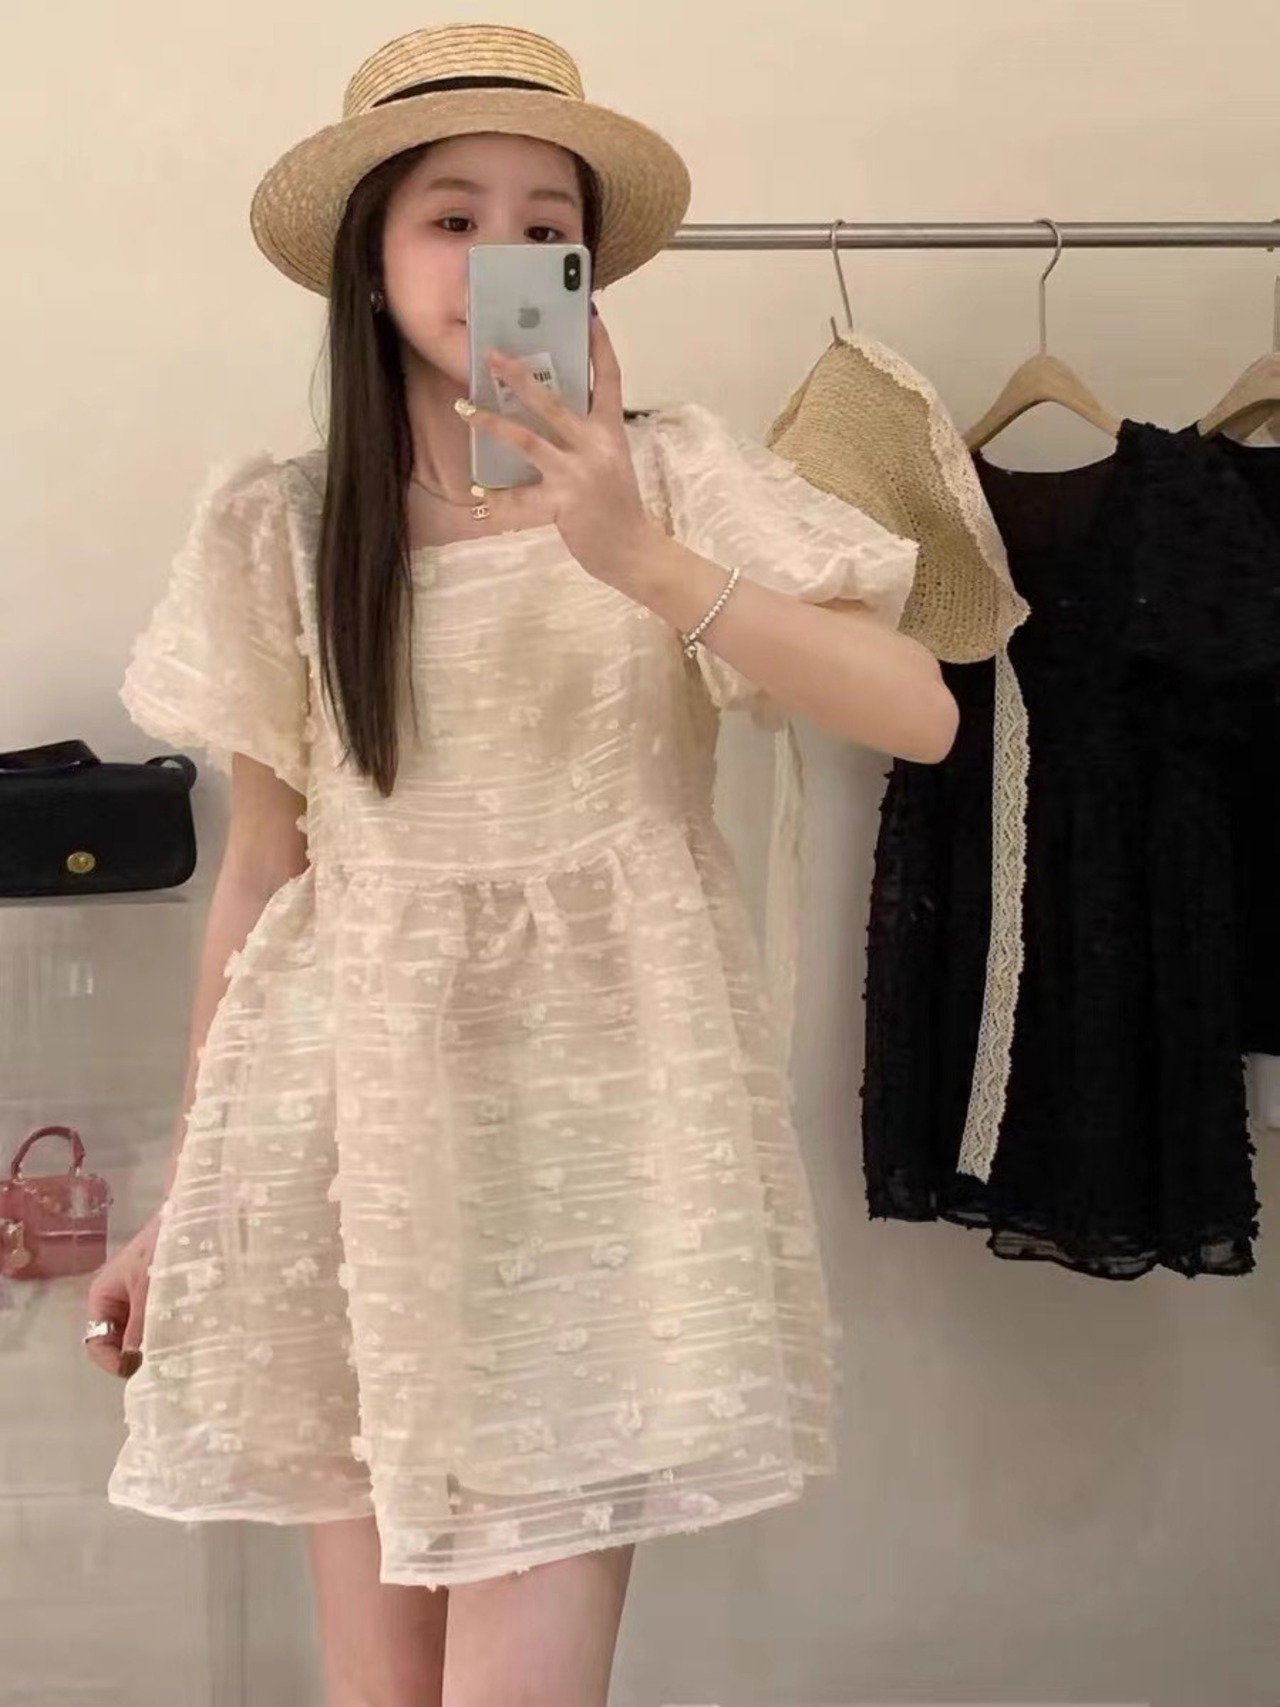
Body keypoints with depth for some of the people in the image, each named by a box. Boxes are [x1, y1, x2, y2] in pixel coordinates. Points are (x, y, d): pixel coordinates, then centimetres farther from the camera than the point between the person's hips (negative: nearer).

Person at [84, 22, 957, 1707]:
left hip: (601, 1102, -1)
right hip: (358, 1117, 2)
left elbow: (919, 714, -13)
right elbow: (263, 870, 8)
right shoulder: (279, 526, 3)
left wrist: (644, 564, -24)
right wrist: (188, 1192, 11)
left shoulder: (677, 476, -1)